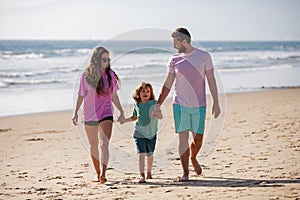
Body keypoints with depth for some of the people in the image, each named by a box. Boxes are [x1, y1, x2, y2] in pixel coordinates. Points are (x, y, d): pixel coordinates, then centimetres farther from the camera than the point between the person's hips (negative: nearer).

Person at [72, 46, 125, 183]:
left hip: (106, 113, 0)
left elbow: (114, 95, 12)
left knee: (104, 143, -16)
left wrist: (121, 112, 14)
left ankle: (103, 173, -25)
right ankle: (97, 173, 21)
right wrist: (75, 112, -2)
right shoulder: (86, 75, -2)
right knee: (93, 145, 9)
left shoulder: (110, 75, 3)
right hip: (90, 114, 0)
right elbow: (81, 95, 5)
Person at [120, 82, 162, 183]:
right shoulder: (137, 104, 2)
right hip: (139, 133, 0)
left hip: (151, 134, 0)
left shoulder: (154, 103, -8)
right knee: (141, 153, -15)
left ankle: (149, 172, 37)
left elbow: (160, 116, -15)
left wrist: (158, 114, -38)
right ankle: (142, 175, -20)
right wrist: (125, 120, 4)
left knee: (149, 155, 14)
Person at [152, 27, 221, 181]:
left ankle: (193, 158, 36)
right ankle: (185, 173, 1)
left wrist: (216, 103, -2)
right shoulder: (174, 60, 5)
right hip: (180, 105, 1)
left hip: (199, 106, -1)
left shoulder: (204, 56, -1)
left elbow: (211, 81, 2)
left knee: (198, 139, 4)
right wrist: (158, 105, 7)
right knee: (183, 138, -5)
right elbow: (167, 84, 10)